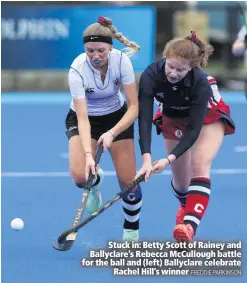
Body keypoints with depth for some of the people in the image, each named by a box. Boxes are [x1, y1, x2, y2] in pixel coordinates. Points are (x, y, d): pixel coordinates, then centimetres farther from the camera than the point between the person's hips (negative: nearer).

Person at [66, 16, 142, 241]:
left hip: (118, 117, 1)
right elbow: (82, 118, -31)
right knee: (80, 176, -24)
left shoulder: (121, 61, -26)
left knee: (128, 180, -8)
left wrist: (112, 133, -36)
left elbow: (134, 106, -22)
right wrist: (88, 155, -44)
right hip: (84, 119, -1)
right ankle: (95, 181, 15)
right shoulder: (77, 69, -30)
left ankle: (131, 233, 18)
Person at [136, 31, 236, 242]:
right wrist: (146, 159, -48)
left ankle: (189, 226, -40)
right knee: (181, 179, 6)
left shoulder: (201, 83, -41)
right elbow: (144, 119, -37)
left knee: (200, 164, -27)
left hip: (208, 117, -3)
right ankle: (185, 206, 42)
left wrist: (169, 159, -47)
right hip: (174, 119, 3)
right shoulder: (151, 76, -35)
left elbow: (194, 129, -37)